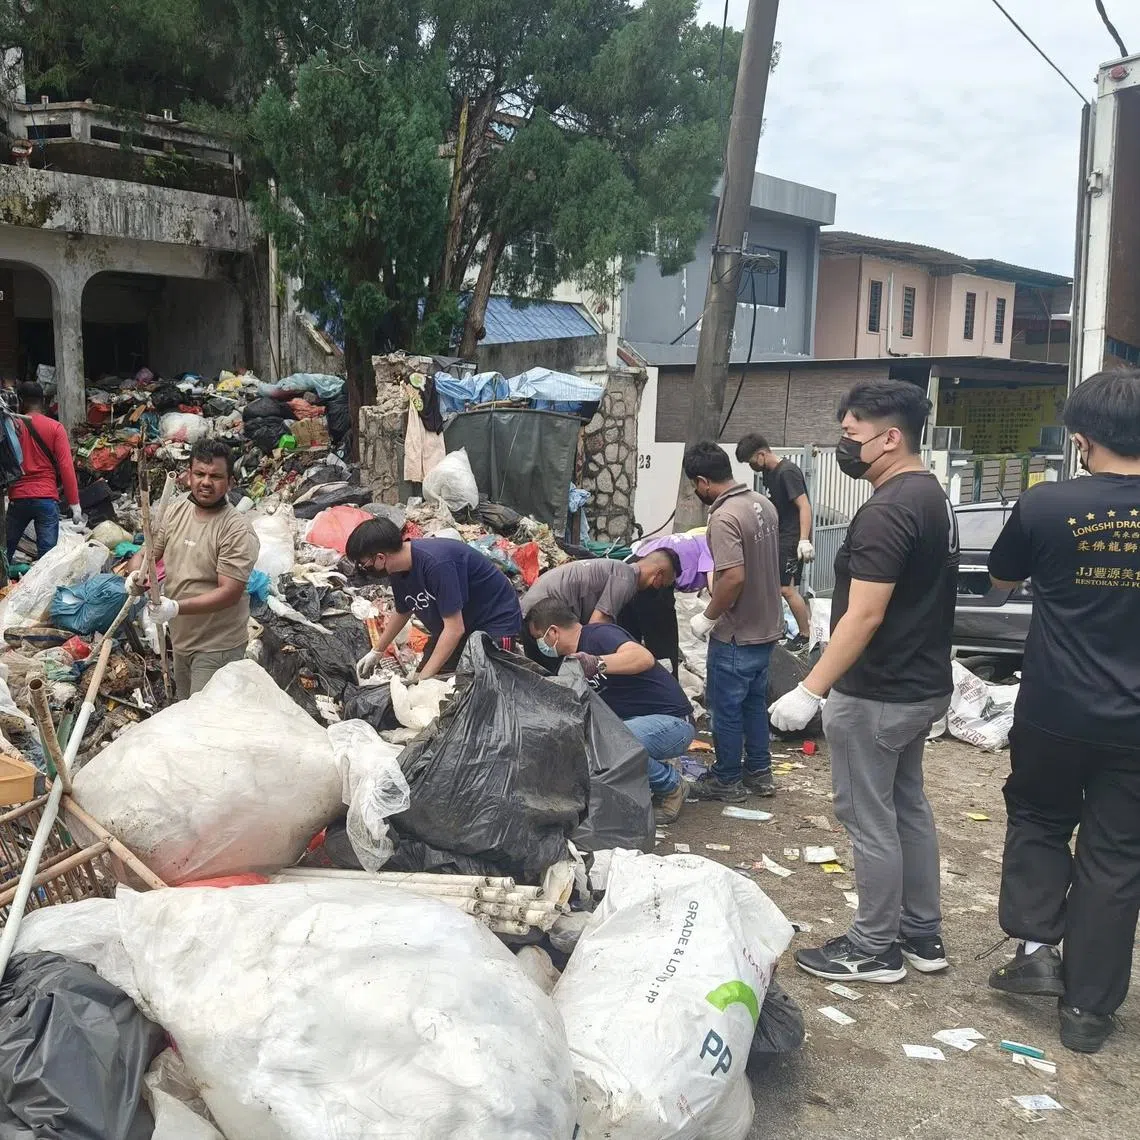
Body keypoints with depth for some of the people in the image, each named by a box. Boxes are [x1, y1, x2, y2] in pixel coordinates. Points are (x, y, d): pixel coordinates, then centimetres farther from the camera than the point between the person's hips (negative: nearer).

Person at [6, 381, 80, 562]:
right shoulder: (55, 428, -3)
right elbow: (66, 467, -7)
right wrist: (74, 504, -5)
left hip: (18, 498, 2)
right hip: (46, 498, -2)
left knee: (6, 550, 14)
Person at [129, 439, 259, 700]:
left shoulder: (237, 530, -21)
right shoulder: (175, 510, 1)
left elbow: (229, 593, -25)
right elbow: (147, 552, 9)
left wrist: (176, 608, -34)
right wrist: (136, 573, -15)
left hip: (217, 647, -7)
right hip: (180, 638, 7)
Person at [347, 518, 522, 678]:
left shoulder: (435, 563, -33)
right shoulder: (398, 570, -6)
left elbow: (455, 629, -31)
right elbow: (402, 613, 16)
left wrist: (423, 679, -29)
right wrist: (377, 651, 26)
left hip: (495, 619, -8)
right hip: (454, 623, 8)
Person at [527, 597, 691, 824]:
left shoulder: (599, 635, -17)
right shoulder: (574, 658, 12)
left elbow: (645, 658, -36)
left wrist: (598, 664, -48)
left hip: (673, 722, -9)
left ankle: (670, 787, -6)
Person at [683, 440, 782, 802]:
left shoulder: (724, 517, -24)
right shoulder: (763, 504, 4)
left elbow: (734, 577, -30)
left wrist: (708, 617, -17)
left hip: (736, 635, -9)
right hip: (766, 627, 9)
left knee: (726, 707, 7)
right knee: (755, 701, 20)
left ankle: (727, 780, 19)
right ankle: (759, 772, 30)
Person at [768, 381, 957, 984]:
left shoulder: (886, 511, -22)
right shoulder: (933, 496, 10)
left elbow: (864, 617, -26)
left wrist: (809, 691, -24)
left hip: (877, 696, -10)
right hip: (923, 685, 10)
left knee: (869, 820, 2)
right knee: (908, 806, 19)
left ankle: (874, 950, 15)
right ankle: (923, 935, 30)